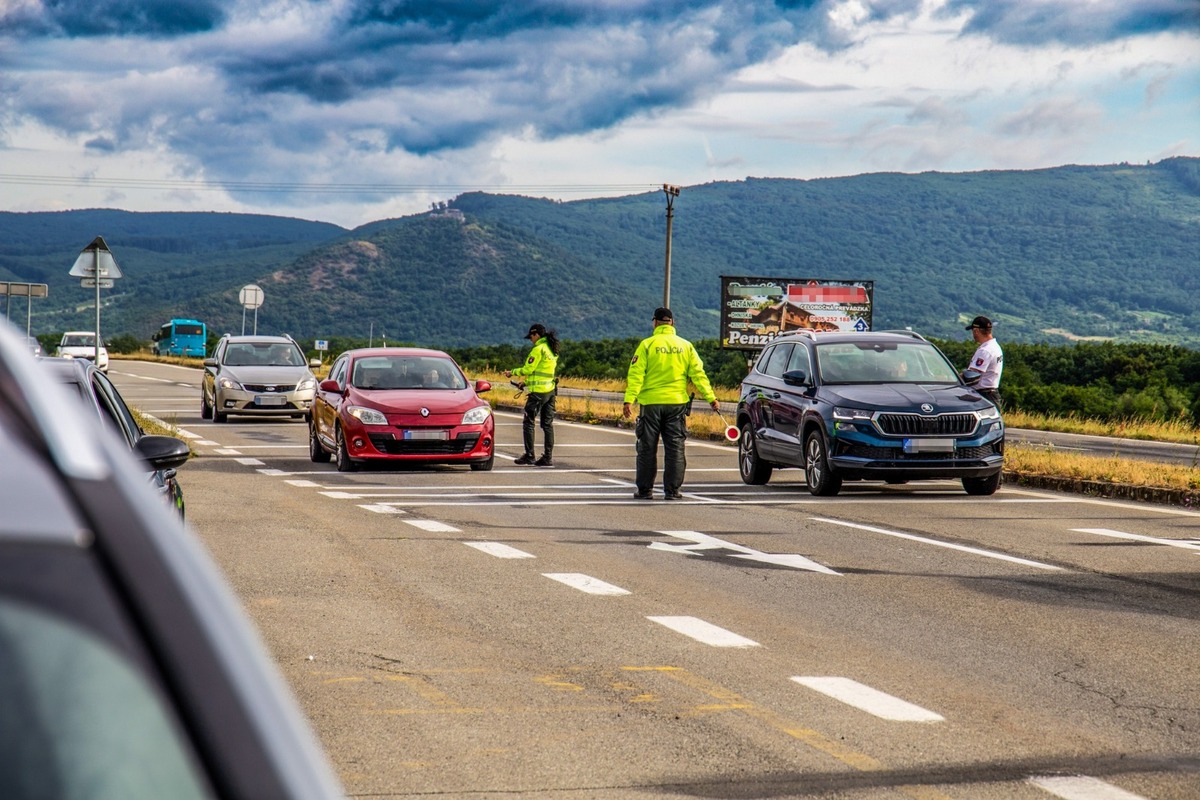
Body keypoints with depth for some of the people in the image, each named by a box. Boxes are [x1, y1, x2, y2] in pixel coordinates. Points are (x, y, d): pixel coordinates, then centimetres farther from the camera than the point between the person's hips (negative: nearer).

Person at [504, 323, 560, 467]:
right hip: (550, 390, 8)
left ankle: (529, 456, -3)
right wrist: (528, 382, 23)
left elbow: (528, 369, -14)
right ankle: (548, 457, 6)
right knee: (547, 424, 8)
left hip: (538, 392, -8)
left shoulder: (539, 349, -13)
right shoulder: (552, 350, 14)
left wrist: (512, 372, 2)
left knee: (528, 422, -1)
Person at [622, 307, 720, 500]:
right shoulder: (685, 345, 6)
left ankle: (644, 490, 8)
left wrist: (629, 400, -13)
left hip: (651, 403, -2)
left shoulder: (647, 344, -3)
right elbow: (698, 374, 2)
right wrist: (711, 398, 3)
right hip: (677, 403, 2)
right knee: (675, 448, 5)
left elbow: (636, 375, -9)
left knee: (647, 448, 5)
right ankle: (672, 490, 3)